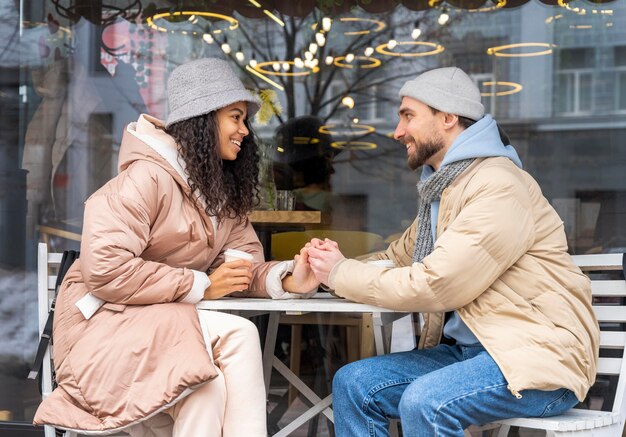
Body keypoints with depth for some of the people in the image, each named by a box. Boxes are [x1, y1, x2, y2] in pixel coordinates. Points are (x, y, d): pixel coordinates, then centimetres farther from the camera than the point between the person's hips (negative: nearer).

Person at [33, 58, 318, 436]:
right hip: (104, 319, -7)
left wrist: (286, 280, -22)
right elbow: (104, 270, -25)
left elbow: (246, 266, 2)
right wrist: (202, 285, -20)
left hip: (167, 323, 7)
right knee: (236, 335, -27)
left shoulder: (226, 191, 12)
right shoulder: (148, 177, -17)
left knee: (211, 391, -24)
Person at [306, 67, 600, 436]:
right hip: (465, 349, 9)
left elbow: (434, 285, -20)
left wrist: (342, 274, -8)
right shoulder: (441, 187, 15)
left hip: (541, 357, -9)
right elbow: (398, 259, 22)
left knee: (423, 402, -31)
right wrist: (337, 263, 1)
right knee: (353, 383, -4)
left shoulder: (499, 187, -16)